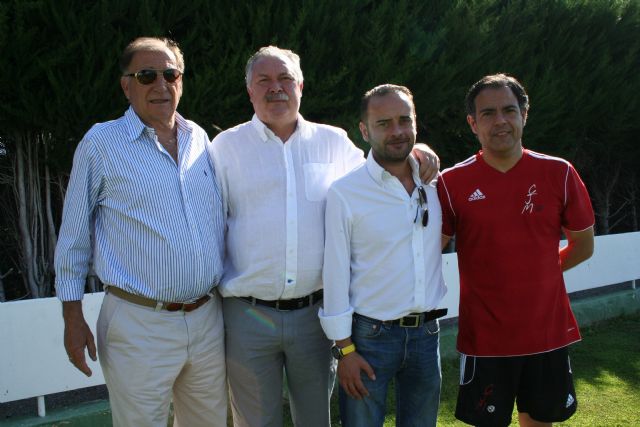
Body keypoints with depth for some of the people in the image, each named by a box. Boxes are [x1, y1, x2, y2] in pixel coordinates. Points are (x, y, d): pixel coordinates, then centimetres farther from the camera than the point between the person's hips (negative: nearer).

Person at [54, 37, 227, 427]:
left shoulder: (200, 139, 8)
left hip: (208, 318, 5)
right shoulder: (101, 143, -4)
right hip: (139, 325, -4)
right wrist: (73, 318, -2)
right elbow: (74, 236, 0)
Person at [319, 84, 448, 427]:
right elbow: (336, 274, -9)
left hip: (426, 333, 4)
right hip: (370, 335, -4)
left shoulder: (433, 184, 4)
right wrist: (344, 349, -9)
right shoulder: (345, 192, -10)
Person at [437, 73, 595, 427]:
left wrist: (536, 274, 7)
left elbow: (583, 245, 7)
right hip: (484, 337, -2)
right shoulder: (452, 183, -8)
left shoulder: (559, 173, -3)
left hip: (548, 331, 2)